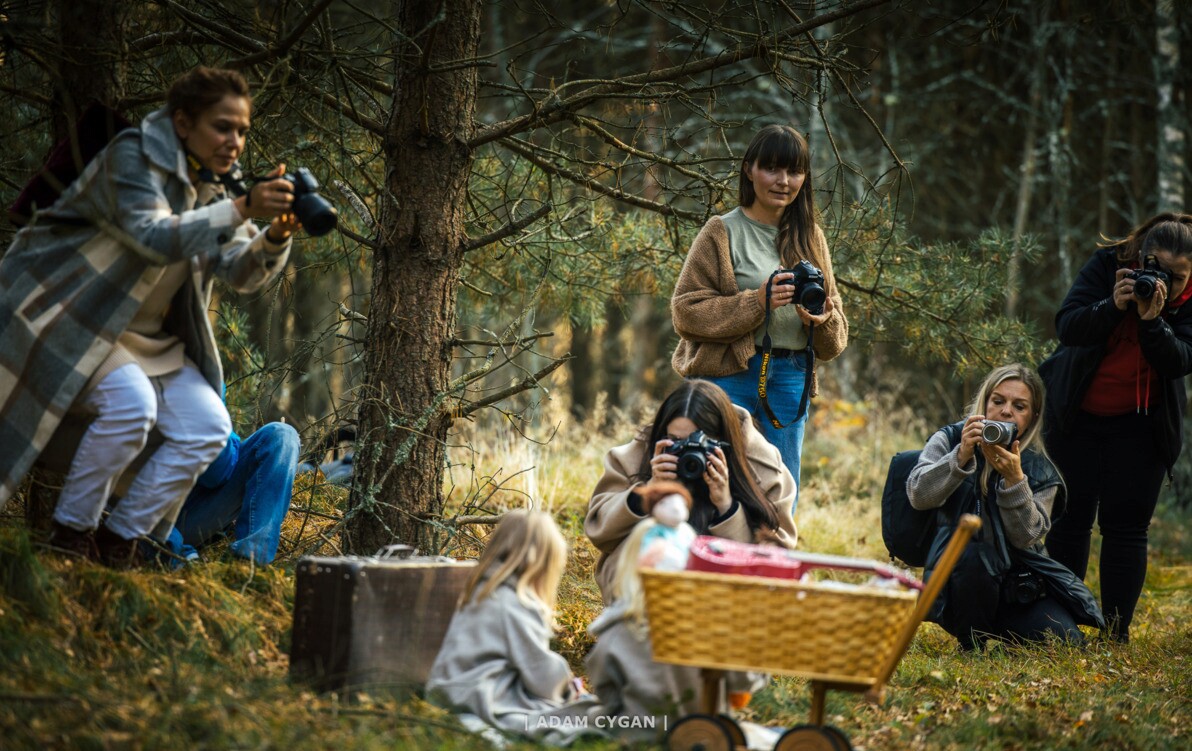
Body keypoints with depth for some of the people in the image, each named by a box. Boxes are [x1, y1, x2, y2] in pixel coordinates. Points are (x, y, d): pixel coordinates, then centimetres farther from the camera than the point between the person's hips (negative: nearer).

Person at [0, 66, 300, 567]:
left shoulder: (212, 183, 5)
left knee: (208, 427, -7)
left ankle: (121, 536, 3)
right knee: (130, 402, -31)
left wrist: (275, 237, -25)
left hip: (148, 339, 8)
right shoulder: (133, 157, -18)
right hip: (66, 318, -8)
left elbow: (240, 272, -4)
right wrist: (242, 209, -42)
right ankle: (70, 533, -15)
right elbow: (155, 238, -34)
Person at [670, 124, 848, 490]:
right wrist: (756, 303, -18)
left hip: (790, 379, 5)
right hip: (729, 374, -4)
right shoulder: (722, 232, 0)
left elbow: (836, 335, 14)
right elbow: (686, 310, -8)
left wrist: (824, 321, -9)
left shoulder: (811, 237, 14)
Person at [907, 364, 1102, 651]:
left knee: (1067, 644, -18)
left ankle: (1002, 634, 13)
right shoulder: (949, 441, 1)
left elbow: (1025, 536, -10)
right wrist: (961, 457, -29)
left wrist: (1014, 479, -23)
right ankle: (971, 647, -13)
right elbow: (919, 495, -16)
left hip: (1019, 585, 2)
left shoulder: (1040, 470, 4)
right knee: (975, 553, -36)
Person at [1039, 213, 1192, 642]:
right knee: (1069, 521, 1)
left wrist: (1152, 320, -35)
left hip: (1141, 425, 0)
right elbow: (1066, 326, -21)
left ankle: (1116, 634, 0)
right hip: (1077, 413, 0)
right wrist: (1114, 307, -36)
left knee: (1126, 526, -4)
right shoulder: (1107, 265, -13)